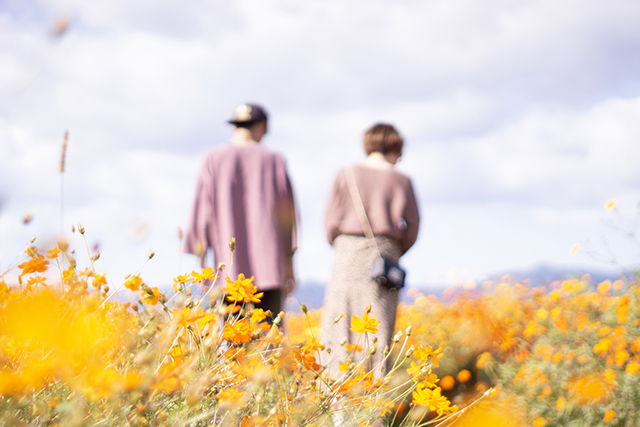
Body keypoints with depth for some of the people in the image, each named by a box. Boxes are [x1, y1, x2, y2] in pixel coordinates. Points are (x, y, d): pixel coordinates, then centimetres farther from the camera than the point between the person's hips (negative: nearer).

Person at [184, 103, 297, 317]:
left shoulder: (213, 159, 3)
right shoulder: (274, 160, 6)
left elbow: (203, 210, 0)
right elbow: (287, 213, 4)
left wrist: (201, 261, 3)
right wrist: (290, 267, 7)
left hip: (231, 263, 0)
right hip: (270, 265, 0)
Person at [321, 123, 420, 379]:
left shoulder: (346, 175, 4)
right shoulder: (401, 181, 4)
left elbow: (332, 220, 1)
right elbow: (412, 224, 2)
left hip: (349, 251, 0)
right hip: (385, 251, 0)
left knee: (338, 320, 2)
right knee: (379, 323, 4)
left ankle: (335, 379, -6)